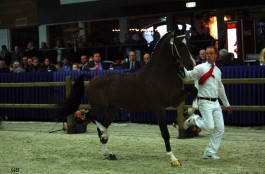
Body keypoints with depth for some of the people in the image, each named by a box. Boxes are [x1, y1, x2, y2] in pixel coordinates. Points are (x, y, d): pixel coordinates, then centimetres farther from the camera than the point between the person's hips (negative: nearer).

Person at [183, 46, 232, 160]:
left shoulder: (217, 71, 13)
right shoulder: (201, 68, -6)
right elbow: (188, 75, -17)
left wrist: (226, 104, 30)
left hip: (215, 103, 7)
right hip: (205, 102, -7)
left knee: (220, 128, 3)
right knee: (209, 126, -18)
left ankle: (210, 153, 12)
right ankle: (193, 119, 12)